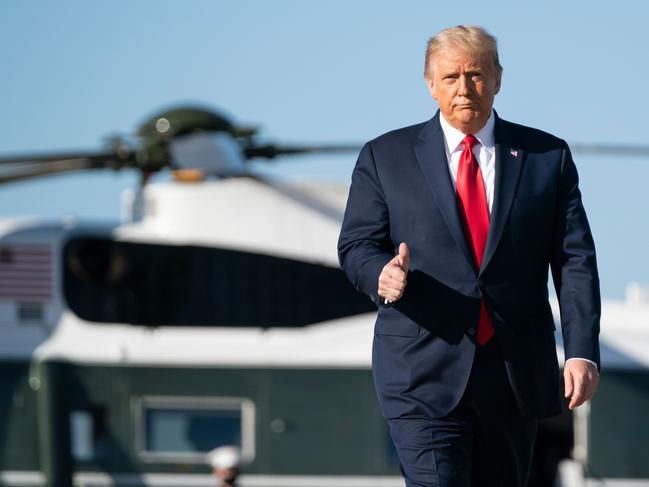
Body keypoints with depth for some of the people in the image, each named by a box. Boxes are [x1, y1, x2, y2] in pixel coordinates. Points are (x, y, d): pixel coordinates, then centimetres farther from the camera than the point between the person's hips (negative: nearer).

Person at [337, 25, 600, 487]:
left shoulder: (548, 157, 8)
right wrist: (382, 275, -21)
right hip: (425, 373, -2)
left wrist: (582, 351, -8)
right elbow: (356, 245, 4)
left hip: (517, 372, 2)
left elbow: (575, 259, 3)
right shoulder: (385, 157, 6)